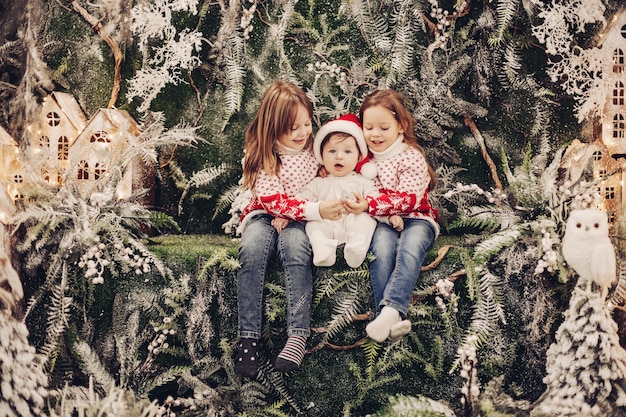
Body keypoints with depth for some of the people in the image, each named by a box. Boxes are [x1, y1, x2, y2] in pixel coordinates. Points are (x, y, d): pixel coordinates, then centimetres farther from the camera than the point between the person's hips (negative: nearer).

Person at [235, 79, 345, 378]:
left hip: (299, 221, 1)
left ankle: (298, 334, -39)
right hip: (264, 216, 0)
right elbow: (274, 201, -16)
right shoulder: (260, 155, -8)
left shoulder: (315, 146, 0)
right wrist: (316, 210, -29)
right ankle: (248, 336, -31)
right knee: (252, 249, -35)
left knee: (294, 243, -36)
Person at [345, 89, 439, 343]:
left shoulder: (412, 157, -5)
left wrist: (370, 205, -27)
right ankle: (394, 319, -43)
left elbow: (407, 199, -16)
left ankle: (391, 309, -48)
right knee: (383, 244, -32)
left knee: (410, 246, -35)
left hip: (415, 219, -2)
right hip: (380, 223, 2)